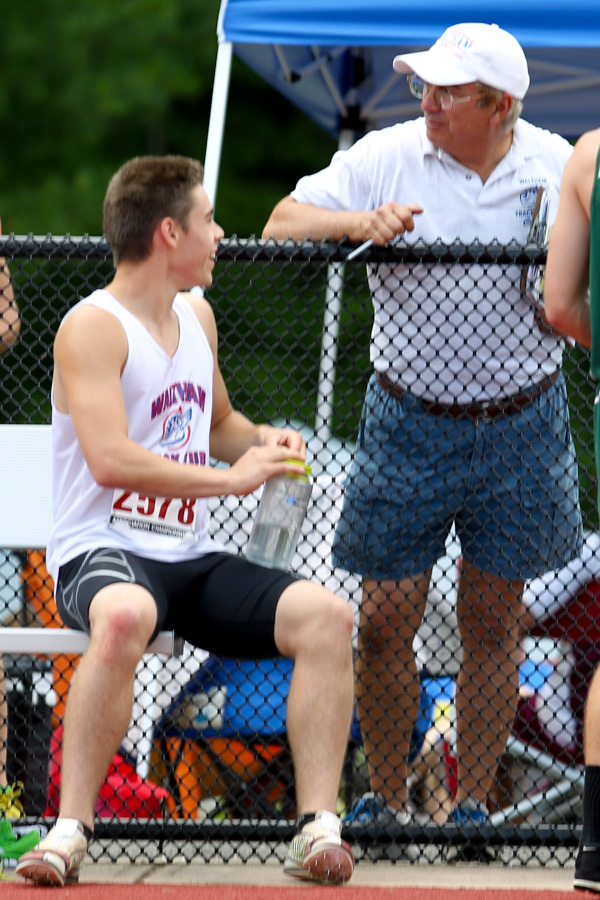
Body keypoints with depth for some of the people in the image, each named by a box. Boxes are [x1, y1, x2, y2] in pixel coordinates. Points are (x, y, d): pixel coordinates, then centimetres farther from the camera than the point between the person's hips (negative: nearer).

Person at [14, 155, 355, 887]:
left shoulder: (196, 317, 18)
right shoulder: (94, 327, -8)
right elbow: (111, 460, -21)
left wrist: (262, 441, 12)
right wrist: (231, 477, -18)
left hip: (190, 560, 7)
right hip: (103, 552, -7)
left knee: (326, 615, -18)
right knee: (125, 616, -43)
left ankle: (318, 827, -23)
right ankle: (70, 828, -37)